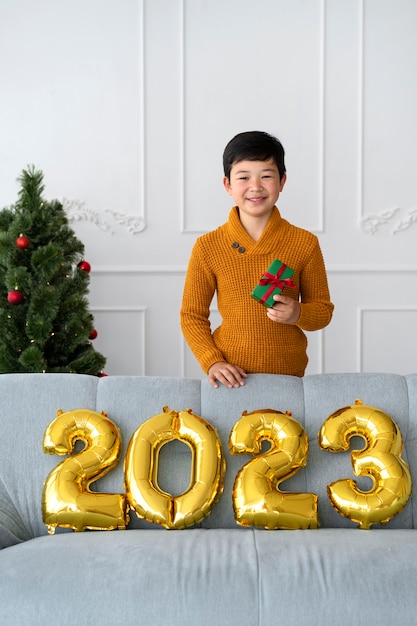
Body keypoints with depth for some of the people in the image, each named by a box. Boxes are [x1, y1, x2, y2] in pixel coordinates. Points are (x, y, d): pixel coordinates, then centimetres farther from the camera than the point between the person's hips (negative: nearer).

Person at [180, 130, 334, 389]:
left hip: (289, 376, 1)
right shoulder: (208, 247, -4)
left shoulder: (304, 243, -2)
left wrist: (298, 314, -15)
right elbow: (192, 316, 2)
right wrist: (212, 362, -11)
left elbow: (323, 310, 5)